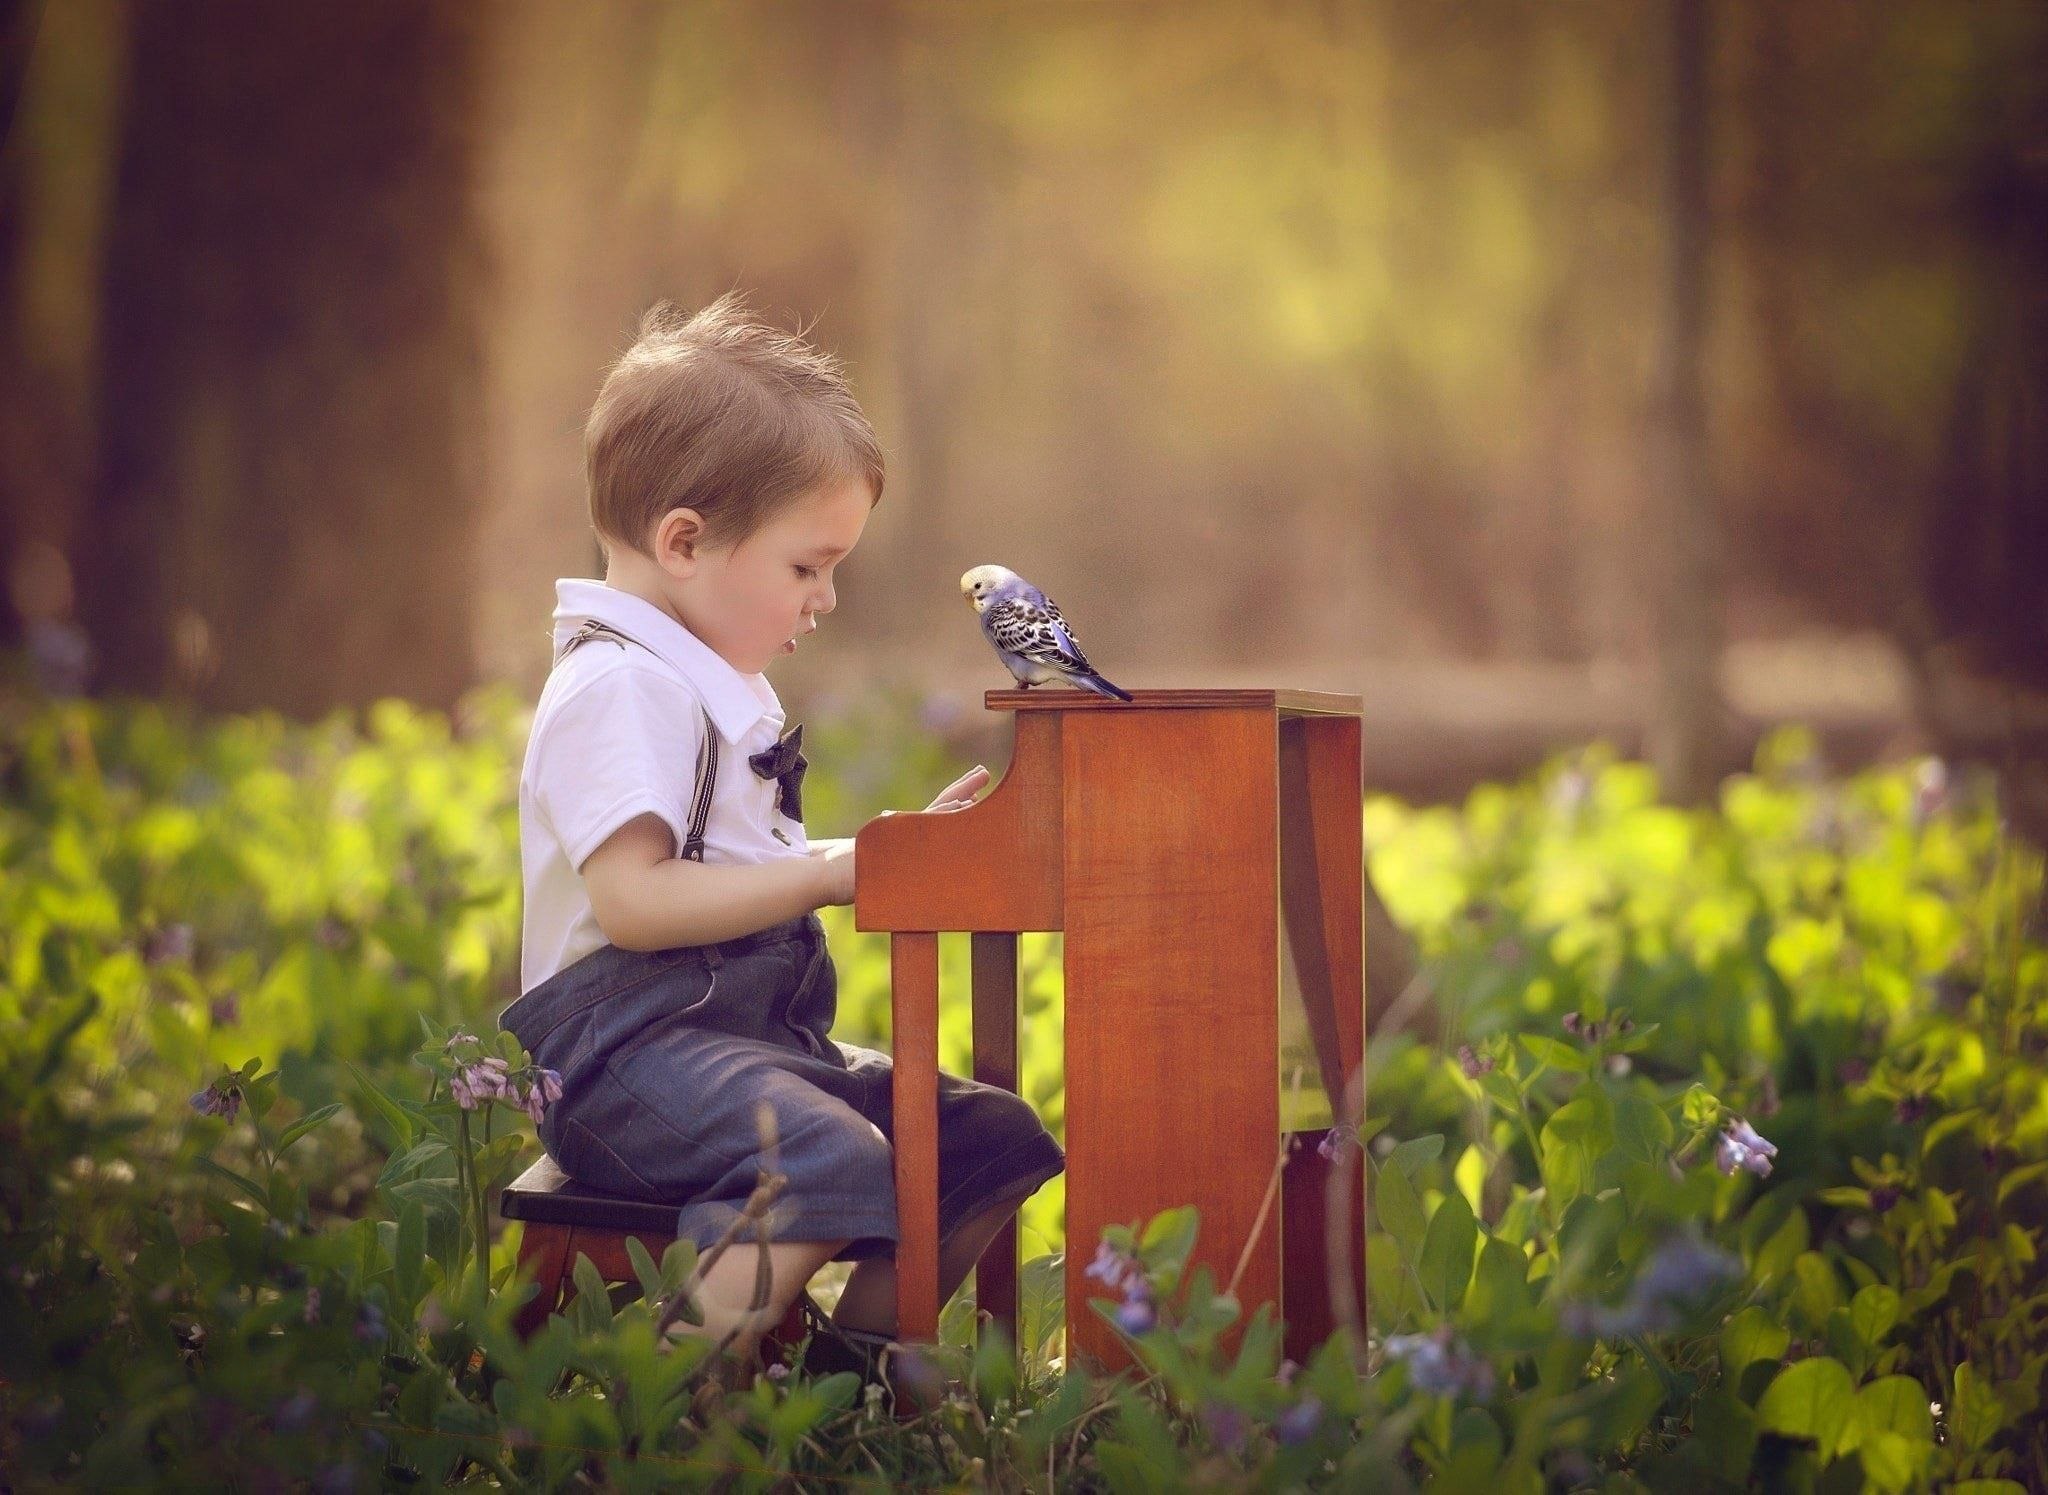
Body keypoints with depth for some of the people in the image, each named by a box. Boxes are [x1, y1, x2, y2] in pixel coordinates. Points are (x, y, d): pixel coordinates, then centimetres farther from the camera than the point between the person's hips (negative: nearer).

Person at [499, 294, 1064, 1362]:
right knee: (831, 1164, -35)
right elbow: (632, 900, -23)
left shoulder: (723, 689, 23)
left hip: (762, 1031, 10)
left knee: (993, 1140, 3)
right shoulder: (621, 687, -12)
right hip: (634, 1048, -10)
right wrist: (828, 872, -20)